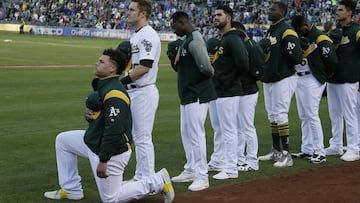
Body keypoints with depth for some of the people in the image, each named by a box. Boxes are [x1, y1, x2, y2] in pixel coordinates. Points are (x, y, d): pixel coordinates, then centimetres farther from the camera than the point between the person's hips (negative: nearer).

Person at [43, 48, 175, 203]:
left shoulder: (114, 94, -26)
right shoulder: (101, 86, 6)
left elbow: (114, 130, -30)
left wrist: (103, 160, -27)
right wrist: (89, 114, -5)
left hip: (112, 152, -10)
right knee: (62, 140, 17)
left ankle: (158, 181, 7)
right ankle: (71, 190, 23)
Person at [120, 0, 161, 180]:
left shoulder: (148, 35, -15)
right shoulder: (135, 35, 17)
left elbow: (144, 67, -23)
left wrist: (122, 81, -20)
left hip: (144, 92, -11)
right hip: (132, 92, 11)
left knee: (143, 138, -7)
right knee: (137, 137, 16)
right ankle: (140, 177, 25)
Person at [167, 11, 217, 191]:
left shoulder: (194, 41, -18)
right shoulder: (185, 41, 14)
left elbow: (206, 67, -25)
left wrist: (209, 74, -6)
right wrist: (174, 57, 4)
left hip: (197, 95, -11)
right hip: (187, 95, 11)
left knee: (196, 134, -8)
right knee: (186, 133, 17)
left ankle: (202, 176, -3)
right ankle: (190, 171, 28)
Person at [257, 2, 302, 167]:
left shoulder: (287, 31, -14)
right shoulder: (270, 31, 16)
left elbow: (295, 57, -22)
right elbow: (261, 50, 22)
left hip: (283, 79, -9)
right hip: (269, 79, 10)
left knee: (280, 115, -11)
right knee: (272, 115, 14)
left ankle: (286, 155, -7)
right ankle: (276, 151, 24)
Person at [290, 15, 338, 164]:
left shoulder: (320, 39, -14)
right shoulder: (301, 37, 12)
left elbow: (332, 61, -17)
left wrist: (324, 76, -3)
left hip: (312, 80, -9)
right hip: (298, 79, 9)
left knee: (312, 116, -9)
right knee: (304, 117, 12)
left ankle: (320, 152, -3)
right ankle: (307, 150, 21)